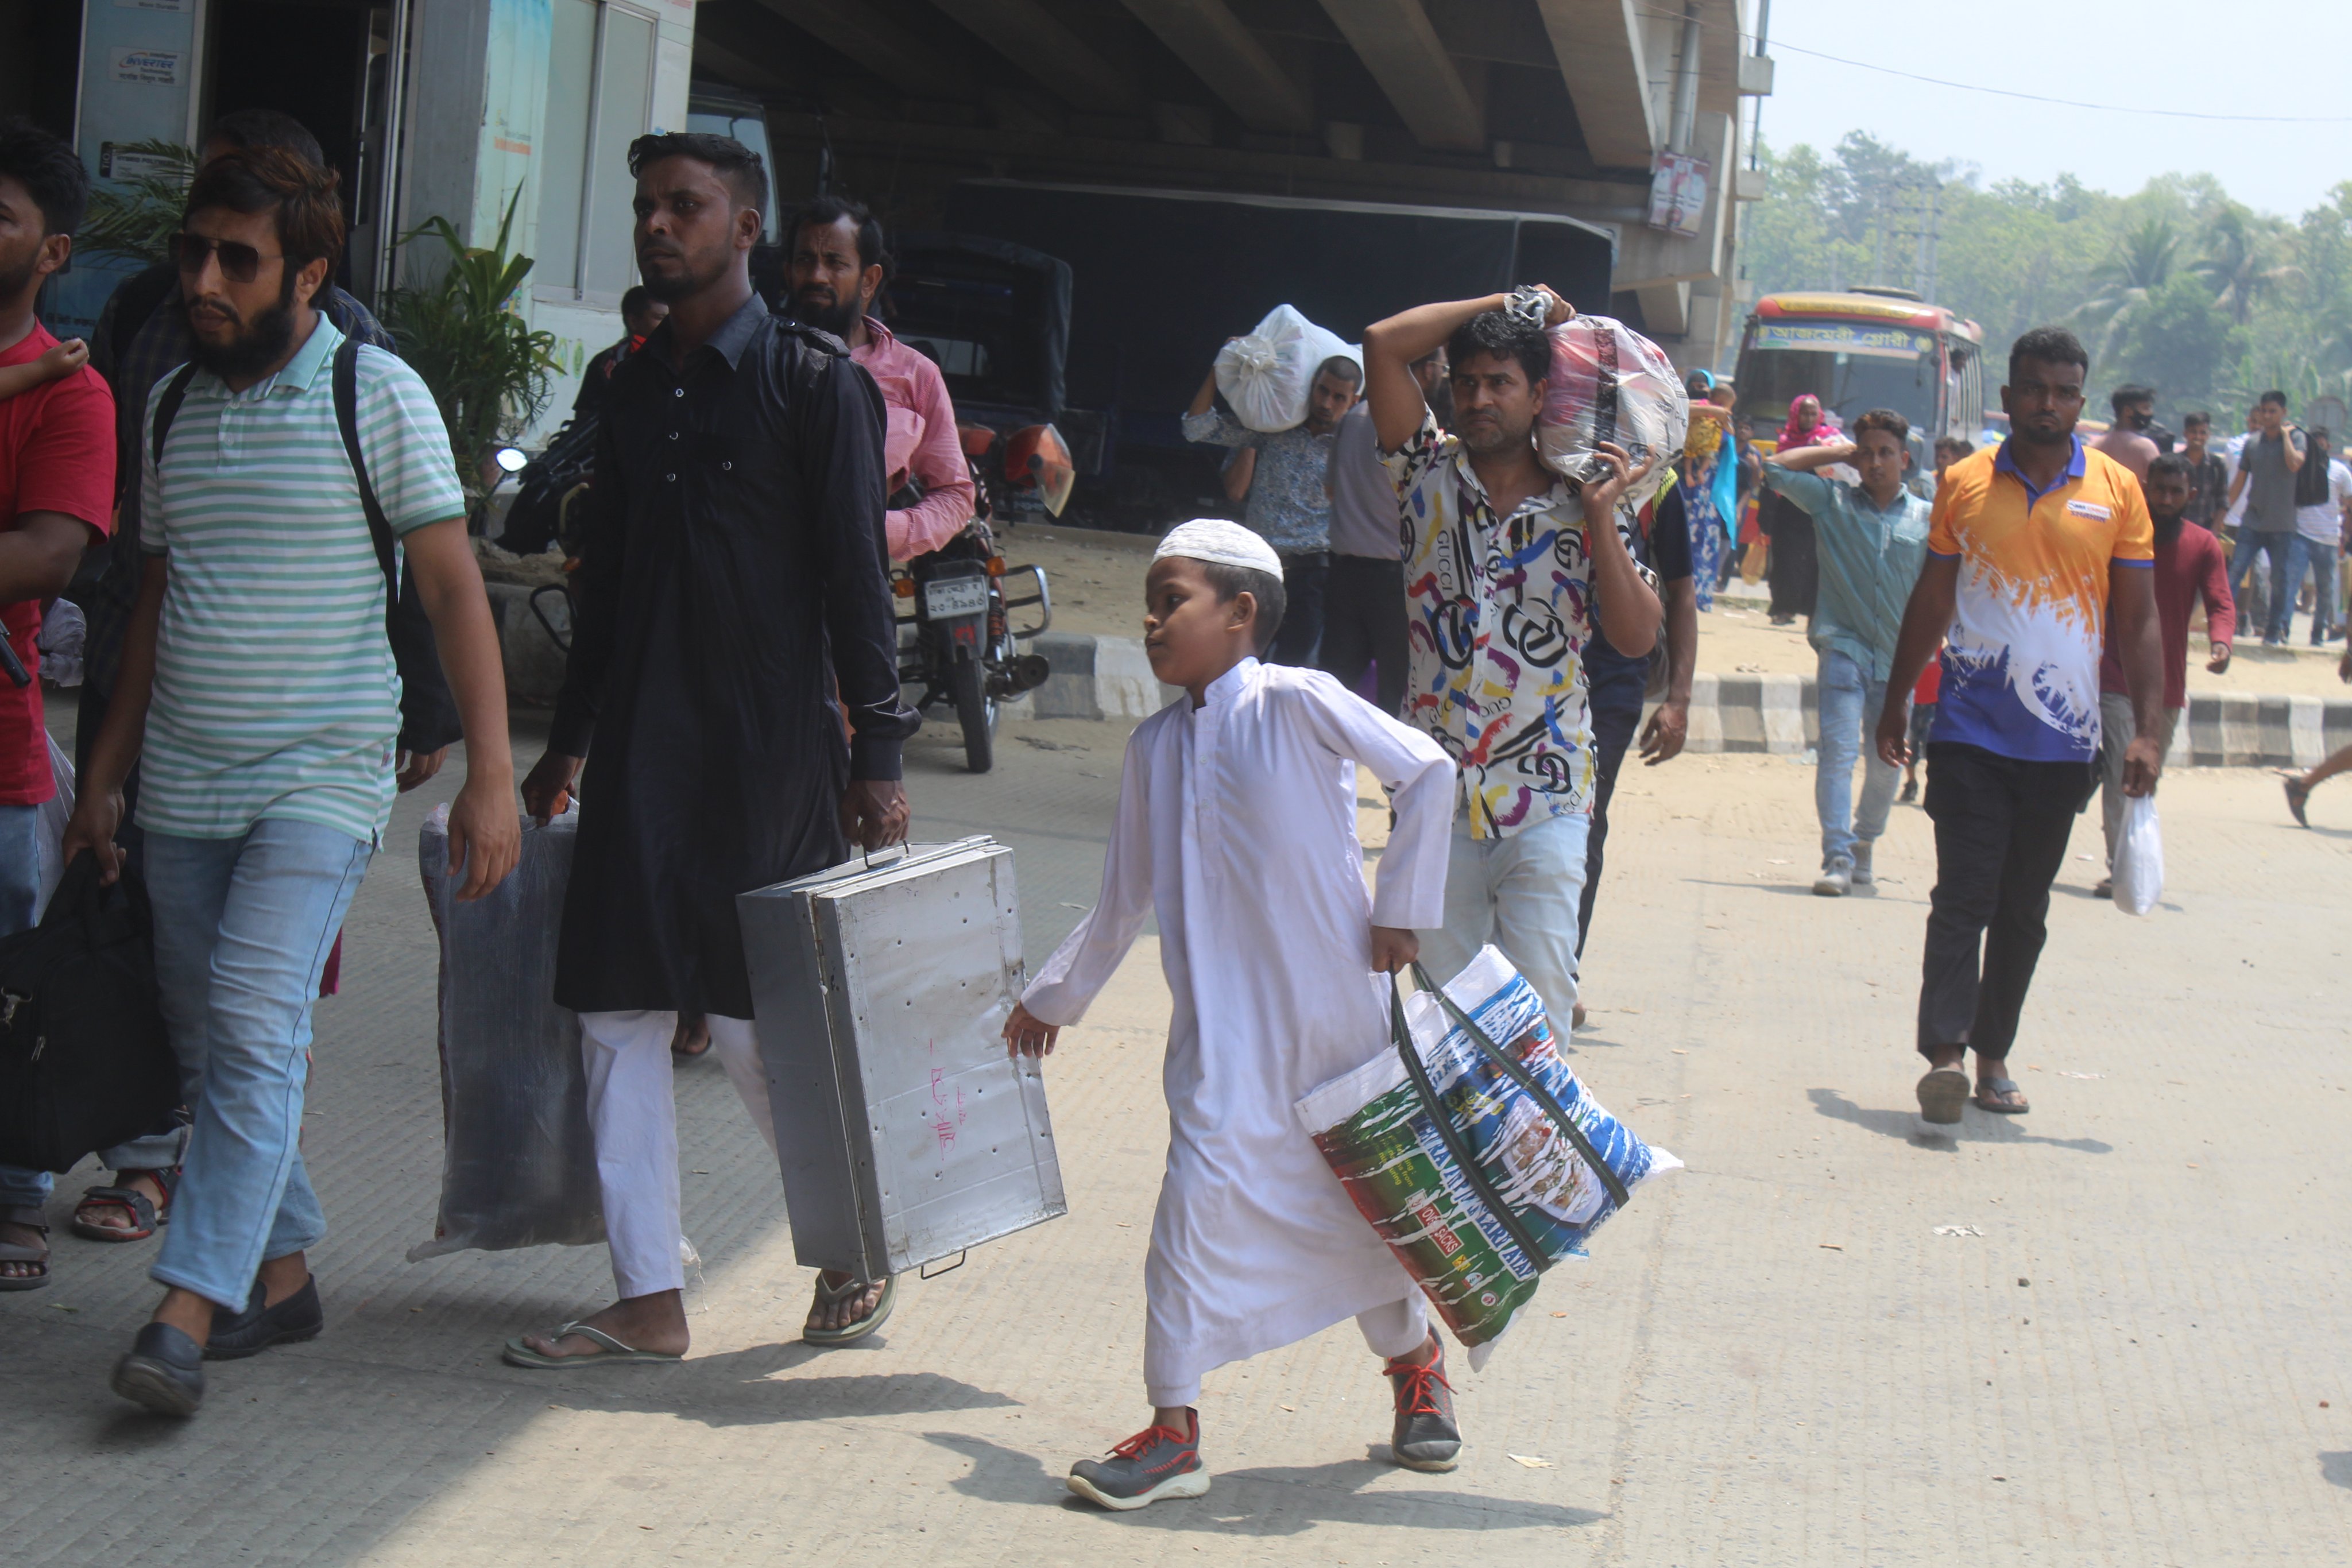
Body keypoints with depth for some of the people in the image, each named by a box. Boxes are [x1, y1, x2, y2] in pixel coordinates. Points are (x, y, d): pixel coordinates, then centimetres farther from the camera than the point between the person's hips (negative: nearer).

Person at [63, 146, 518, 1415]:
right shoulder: (176, 405, 11)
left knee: (255, 1024, -17)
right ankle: (279, 1272, 23)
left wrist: (489, 774, -12)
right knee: (206, 1046, 9)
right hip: (182, 785, 6)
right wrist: (106, 775, 17)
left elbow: (454, 588, -6)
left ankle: (185, 1316, -20)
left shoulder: (377, 394, -5)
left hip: (321, 778, -6)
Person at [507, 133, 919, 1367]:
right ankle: (649, 1301, 9)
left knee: (760, 1026, -5)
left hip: (769, 750, -6)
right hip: (640, 748, 6)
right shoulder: (633, 386, 14)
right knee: (615, 1012, 2)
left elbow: (856, 581, -7)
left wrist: (876, 754, -12)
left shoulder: (816, 383, -4)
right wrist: (564, 745, 21)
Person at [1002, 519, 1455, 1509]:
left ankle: (1414, 1363, 36)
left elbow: (1428, 772, -6)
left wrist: (1401, 909, -6)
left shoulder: (1296, 704, -8)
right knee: (1200, 1190, -10)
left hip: (1334, 1007, -3)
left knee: (1358, 1190, 11)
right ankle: (1173, 1430, -5)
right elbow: (1124, 901, 19)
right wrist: (1053, 997, 26)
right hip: (1221, 1025, 3)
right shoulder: (1154, 748, 8)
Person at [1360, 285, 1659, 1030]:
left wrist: (1601, 521, -13)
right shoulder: (1430, 475, 4)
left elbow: (1638, 637, -4)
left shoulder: (1581, 508, 2)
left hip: (1545, 799, -1)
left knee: (1537, 1001, -7)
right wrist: (1514, 304, 1)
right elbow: (1385, 343, -6)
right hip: (1436, 787, 2)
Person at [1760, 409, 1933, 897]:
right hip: (1844, 649, -2)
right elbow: (1777, 468, 0)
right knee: (1838, 751, -15)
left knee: (1886, 764, 11)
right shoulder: (1832, 501, 4)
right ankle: (1837, 859, -18)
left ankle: (1863, 848, 32)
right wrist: (1838, 452, 5)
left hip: (1898, 659, 2)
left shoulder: (1927, 518, 5)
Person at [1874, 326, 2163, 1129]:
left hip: (2062, 739, 1)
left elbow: (2138, 620, 3)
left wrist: (2147, 730, -4)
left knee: (2024, 910, 10)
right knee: (1963, 896, -10)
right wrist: (1895, 703, 14)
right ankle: (1944, 1055, -17)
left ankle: (1993, 1057, 19)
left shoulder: (2117, 490, 3)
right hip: (1969, 731, -1)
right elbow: (1931, 601, 13)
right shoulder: (1965, 483, 4)